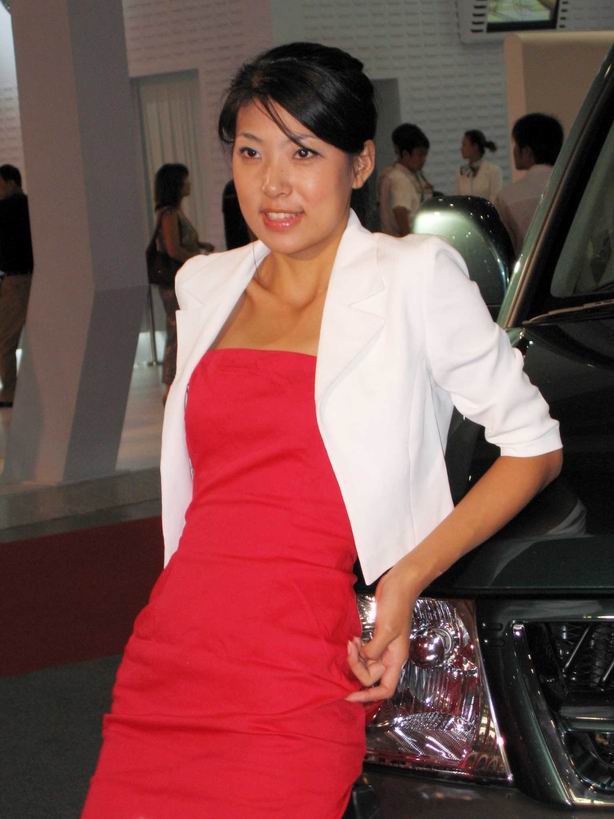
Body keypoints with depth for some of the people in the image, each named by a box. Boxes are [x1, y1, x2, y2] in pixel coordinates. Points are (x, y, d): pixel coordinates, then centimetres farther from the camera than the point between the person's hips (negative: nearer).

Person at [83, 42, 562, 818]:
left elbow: (533, 445, 1)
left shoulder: (413, 279, -2)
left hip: (292, 691, -5)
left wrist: (409, 575, -9)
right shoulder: (206, 286, 15)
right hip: (161, 667, 5)